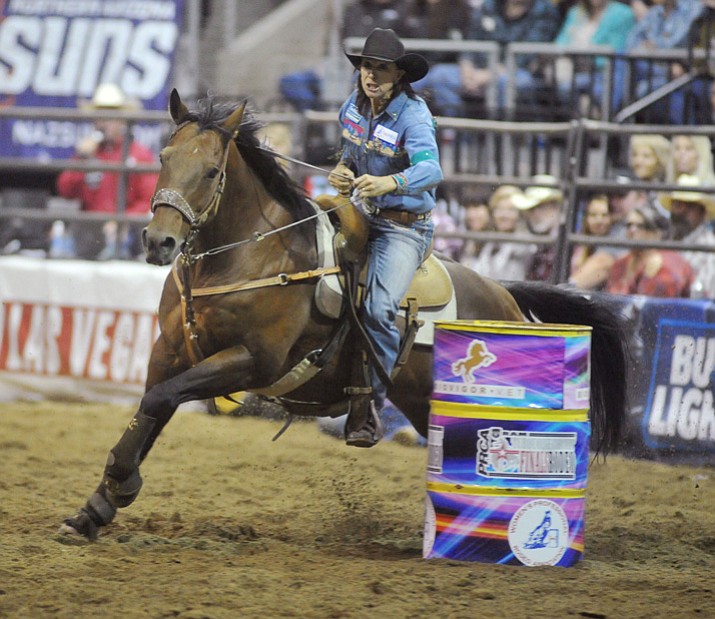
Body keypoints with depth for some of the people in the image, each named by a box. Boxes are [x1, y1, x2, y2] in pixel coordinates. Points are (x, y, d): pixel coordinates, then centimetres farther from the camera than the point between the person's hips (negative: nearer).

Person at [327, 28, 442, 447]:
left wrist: (391, 182, -56)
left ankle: (371, 403, -13)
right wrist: (343, 171, -2)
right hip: (362, 213, 8)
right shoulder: (354, 106, 0)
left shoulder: (413, 115, -21)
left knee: (379, 310, -24)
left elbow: (430, 170, -37)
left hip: (404, 226, -8)